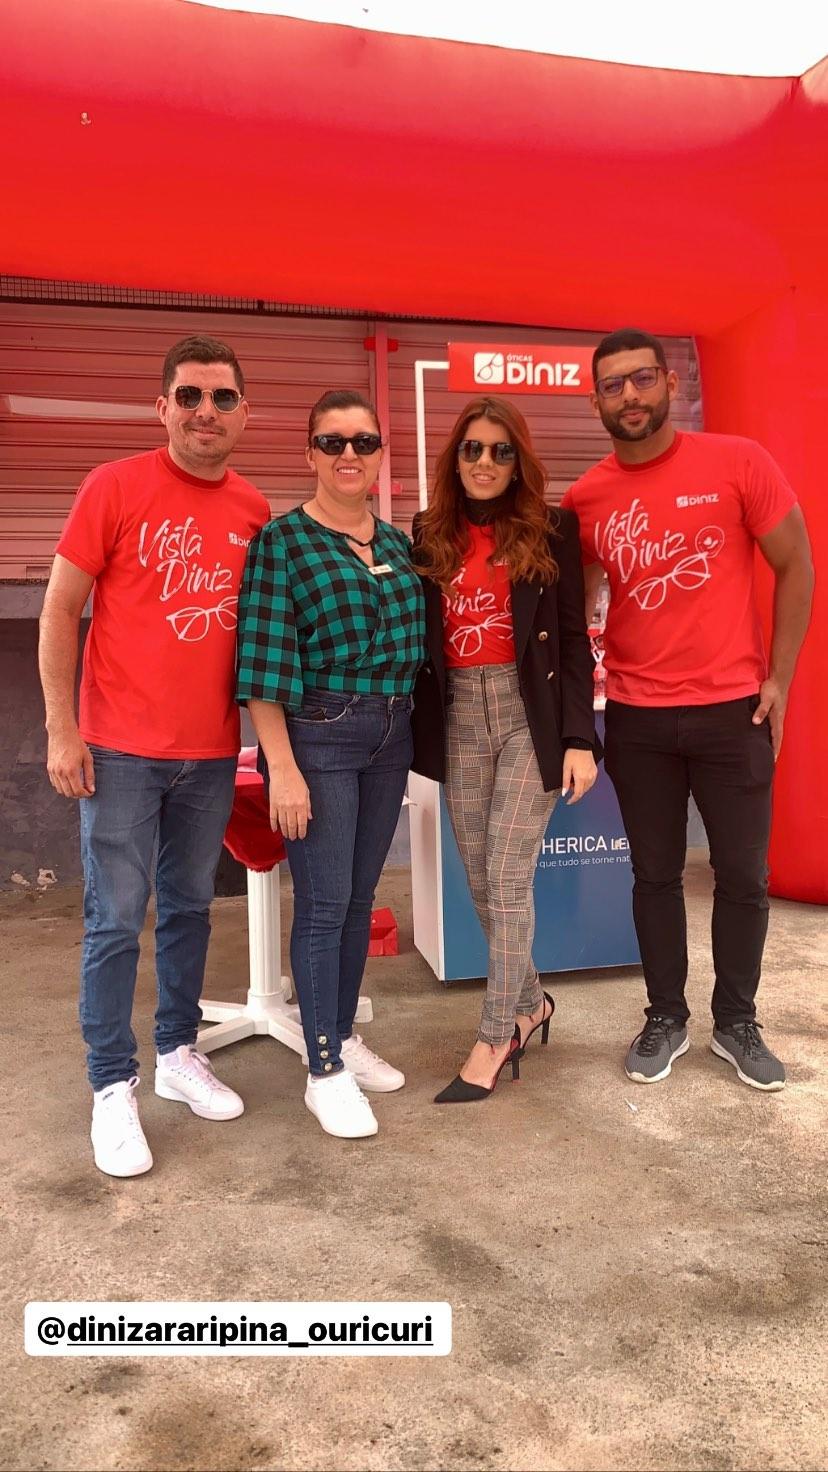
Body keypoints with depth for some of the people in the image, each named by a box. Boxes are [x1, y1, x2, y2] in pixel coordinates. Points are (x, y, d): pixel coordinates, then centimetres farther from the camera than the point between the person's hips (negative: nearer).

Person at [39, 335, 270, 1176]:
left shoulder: (255, 511, 6)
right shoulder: (116, 487, -6)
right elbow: (60, 610, -5)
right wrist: (62, 731, -9)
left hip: (212, 753, 4)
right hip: (121, 751, -4)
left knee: (190, 910, 15)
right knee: (116, 922, 3)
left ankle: (179, 1056, 32)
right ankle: (112, 1088, 18)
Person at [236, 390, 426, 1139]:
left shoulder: (398, 542, 10)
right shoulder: (282, 541, -8)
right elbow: (265, 660, -12)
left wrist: (410, 730, 11)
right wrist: (283, 768, -16)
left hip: (390, 735, 6)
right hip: (317, 734, -6)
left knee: (361, 895, 14)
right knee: (323, 903, 0)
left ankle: (342, 1036, 31)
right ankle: (324, 1072, 14)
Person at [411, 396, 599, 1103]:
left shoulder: (550, 529, 2)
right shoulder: (430, 534, 9)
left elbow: (572, 638, -1)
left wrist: (579, 738, -8)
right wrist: (418, 731, 0)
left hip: (530, 714, -3)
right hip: (458, 719, 3)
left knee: (508, 879, -4)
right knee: (482, 882, 9)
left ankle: (495, 1038, 9)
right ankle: (529, 1001, 31)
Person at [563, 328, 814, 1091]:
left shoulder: (737, 462, -6)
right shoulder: (585, 498, 1)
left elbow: (795, 566, 0)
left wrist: (778, 679, -4)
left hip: (732, 708, -1)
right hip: (636, 716, 2)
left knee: (742, 873, 8)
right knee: (655, 874, 11)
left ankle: (738, 1023, 28)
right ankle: (666, 1018, 29)